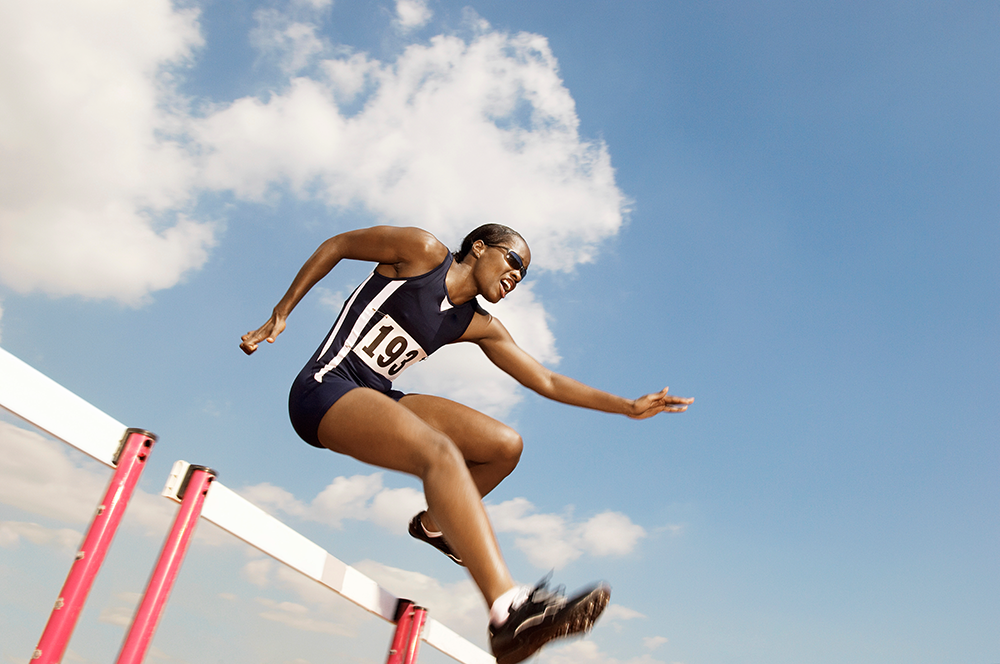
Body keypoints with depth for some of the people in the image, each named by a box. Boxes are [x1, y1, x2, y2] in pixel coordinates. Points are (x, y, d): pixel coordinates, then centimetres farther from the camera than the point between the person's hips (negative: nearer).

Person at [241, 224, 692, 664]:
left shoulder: (480, 327, 11)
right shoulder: (424, 252, -4)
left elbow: (546, 381, 12)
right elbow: (337, 245, 4)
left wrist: (630, 407, 9)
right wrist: (280, 314, 2)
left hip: (376, 399, 8)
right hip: (324, 390, -7)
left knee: (505, 445, -3)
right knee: (440, 453, -33)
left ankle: (433, 524, 21)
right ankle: (509, 610, -48)